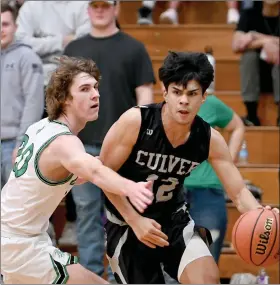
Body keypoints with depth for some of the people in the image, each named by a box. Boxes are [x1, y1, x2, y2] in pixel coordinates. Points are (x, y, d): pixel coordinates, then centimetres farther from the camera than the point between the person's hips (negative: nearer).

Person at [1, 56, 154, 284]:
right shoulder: (63, 142, -25)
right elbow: (94, 170, -47)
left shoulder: (42, 127, 2)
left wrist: (79, 177, 1)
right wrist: (130, 188, -67)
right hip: (22, 246, -9)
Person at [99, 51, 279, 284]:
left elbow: (239, 192, -11)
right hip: (127, 222, -2)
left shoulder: (210, 139, -15)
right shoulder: (135, 121, -24)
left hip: (173, 218, 2)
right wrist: (135, 221, -22)